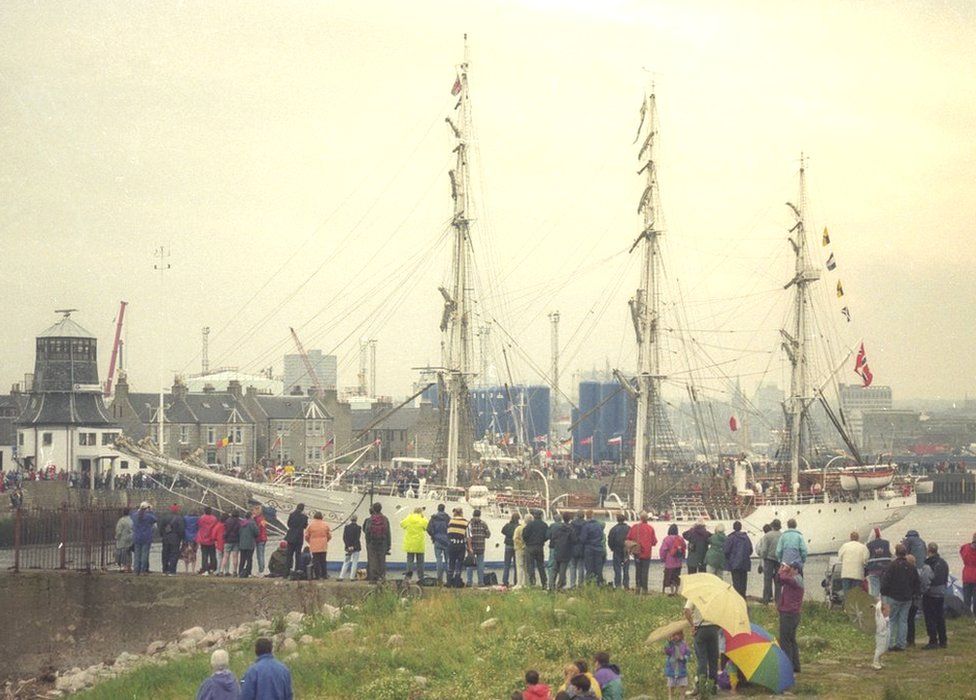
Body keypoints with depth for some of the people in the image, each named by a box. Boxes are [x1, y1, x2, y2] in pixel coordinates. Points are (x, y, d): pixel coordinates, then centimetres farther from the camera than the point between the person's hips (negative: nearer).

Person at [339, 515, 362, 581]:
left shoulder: (346, 527, 4)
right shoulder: (358, 528, -5)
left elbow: (344, 538, -2)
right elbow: (358, 538, -11)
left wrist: (348, 546, -6)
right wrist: (353, 547, -12)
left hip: (348, 547, 3)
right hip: (356, 547, -3)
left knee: (346, 562, 10)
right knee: (354, 562, 3)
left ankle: (341, 577, 3)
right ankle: (352, 577, -1)